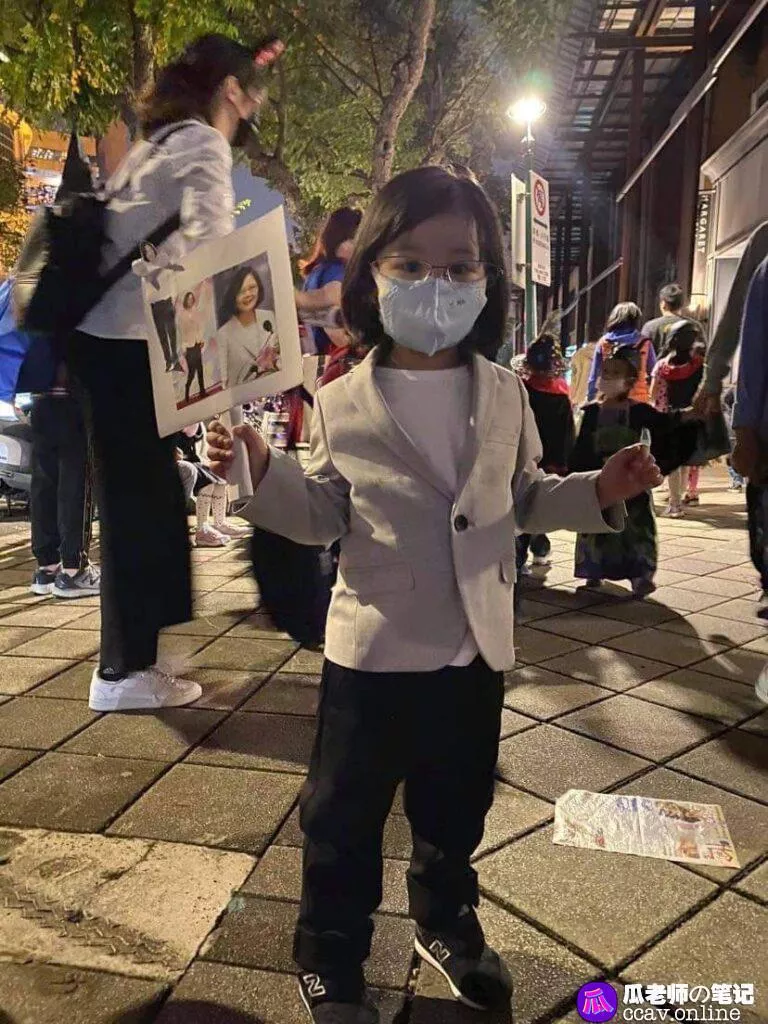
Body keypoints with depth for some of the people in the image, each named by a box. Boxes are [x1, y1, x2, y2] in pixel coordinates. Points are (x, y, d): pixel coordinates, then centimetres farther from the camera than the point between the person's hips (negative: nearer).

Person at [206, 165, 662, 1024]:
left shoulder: (505, 395, 1)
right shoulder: (342, 404, -7)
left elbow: (524, 501, 10)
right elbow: (321, 517, -2)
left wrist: (599, 493, -5)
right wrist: (262, 472, -17)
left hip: (475, 647, 3)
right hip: (373, 648, -2)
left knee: (456, 805, 22)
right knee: (344, 814, 11)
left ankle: (445, 920, 50)